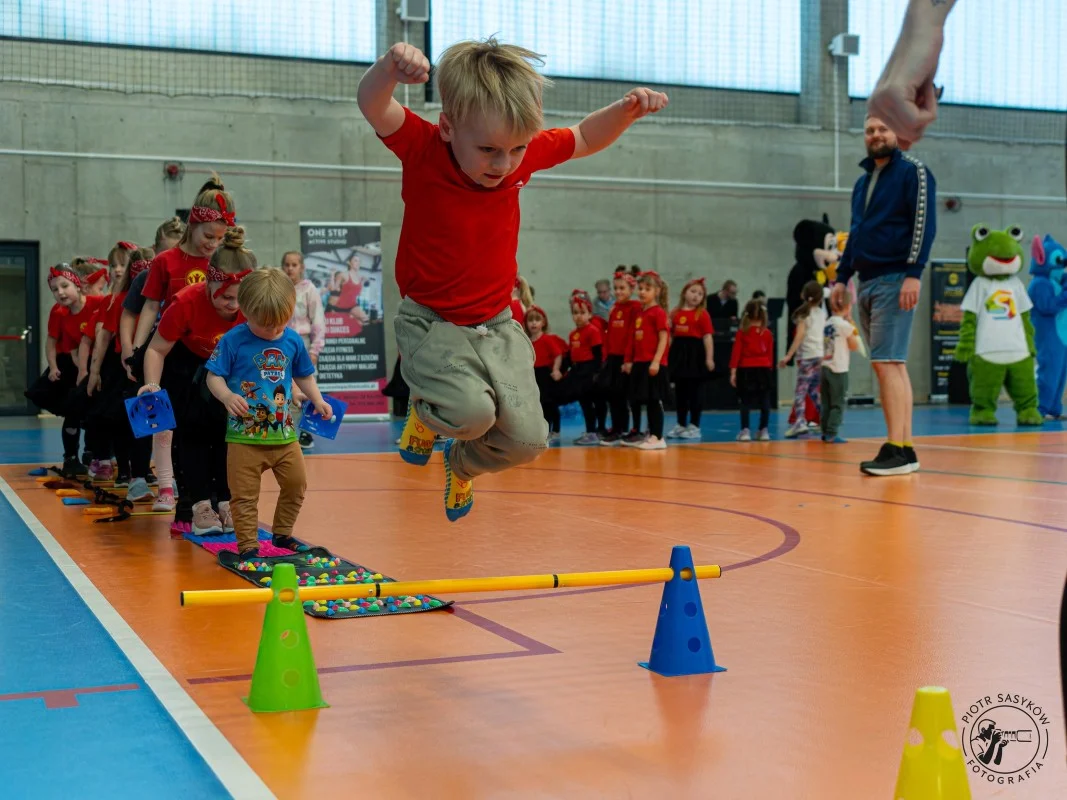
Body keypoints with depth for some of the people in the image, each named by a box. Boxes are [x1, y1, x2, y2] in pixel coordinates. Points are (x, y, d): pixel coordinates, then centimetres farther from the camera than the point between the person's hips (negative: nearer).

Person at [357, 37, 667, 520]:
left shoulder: (524, 154, -7)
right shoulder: (423, 149, -18)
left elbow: (585, 139, 10)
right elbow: (372, 105, -35)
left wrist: (626, 111, -9)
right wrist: (389, 68, -58)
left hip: (496, 326, 4)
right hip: (432, 323, -4)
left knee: (526, 439, -5)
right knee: (472, 412, -29)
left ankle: (464, 463, 32)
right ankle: (425, 408, 11)